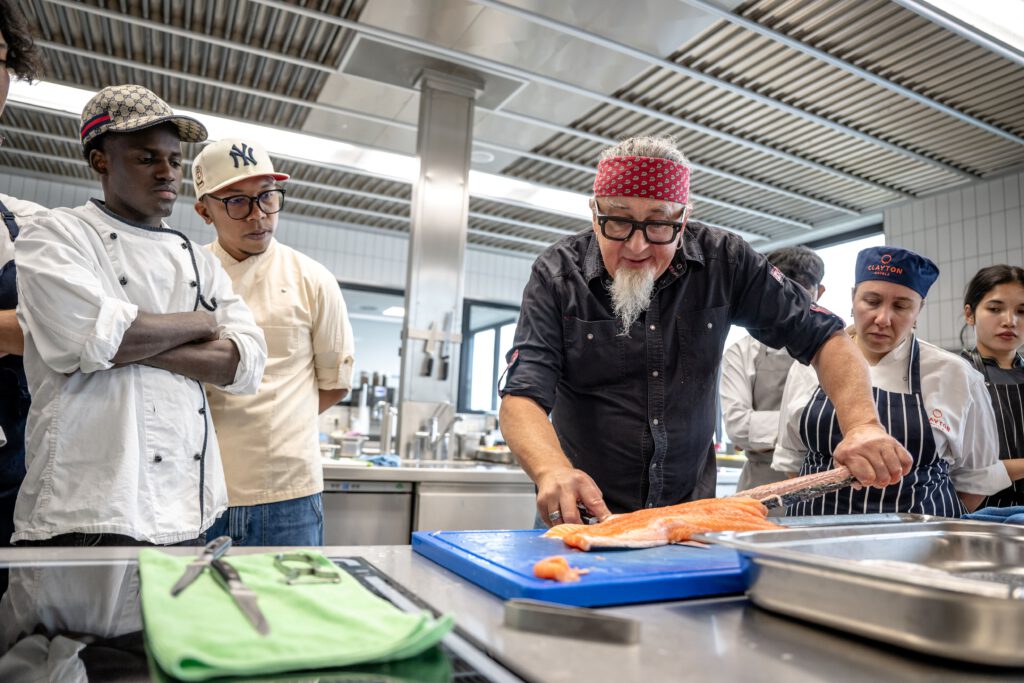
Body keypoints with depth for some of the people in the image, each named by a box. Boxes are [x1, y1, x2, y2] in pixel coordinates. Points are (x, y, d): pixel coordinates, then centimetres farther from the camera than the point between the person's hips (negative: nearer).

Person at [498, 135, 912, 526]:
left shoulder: (724, 262, -4)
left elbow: (822, 336, 0)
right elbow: (522, 397, -18)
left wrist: (862, 425, -18)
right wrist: (553, 470, -38)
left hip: (693, 510, 3)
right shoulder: (557, 274, -10)